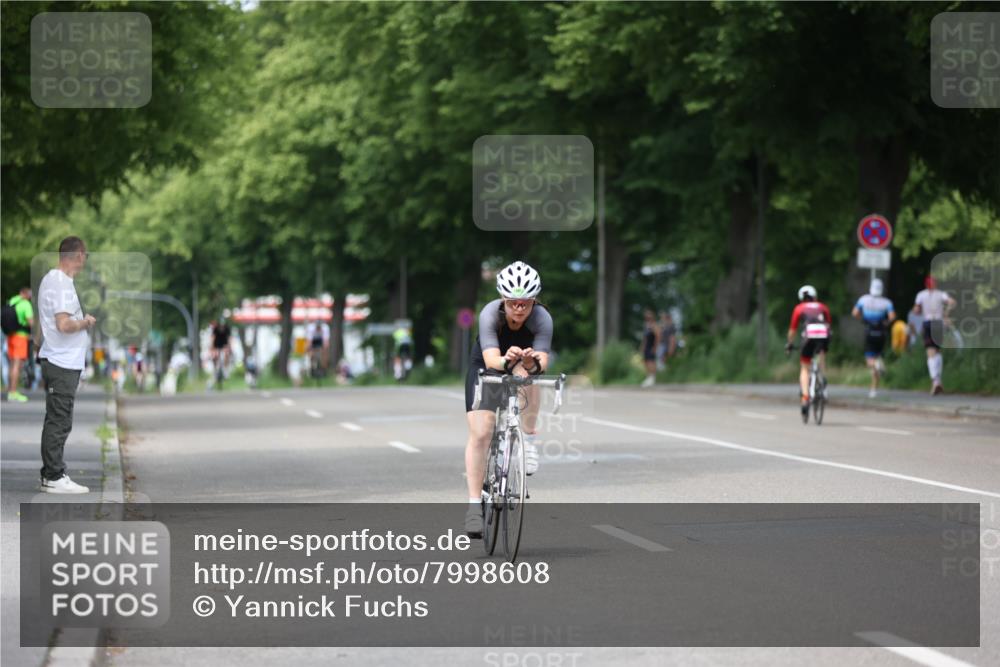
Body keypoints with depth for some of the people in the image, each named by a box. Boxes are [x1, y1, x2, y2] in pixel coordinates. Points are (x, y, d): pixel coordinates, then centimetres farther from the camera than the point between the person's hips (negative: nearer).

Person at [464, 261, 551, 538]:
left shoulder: (542, 318, -28)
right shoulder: (490, 313, -30)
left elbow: (543, 361, -39)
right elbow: (490, 358, -42)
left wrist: (533, 363, -62)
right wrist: (506, 361, -64)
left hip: (524, 369, 1)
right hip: (486, 369, -1)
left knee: (527, 372, -36)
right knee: (480, 434, -16)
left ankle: (528, 442, -21)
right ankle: (474, 504, -8)